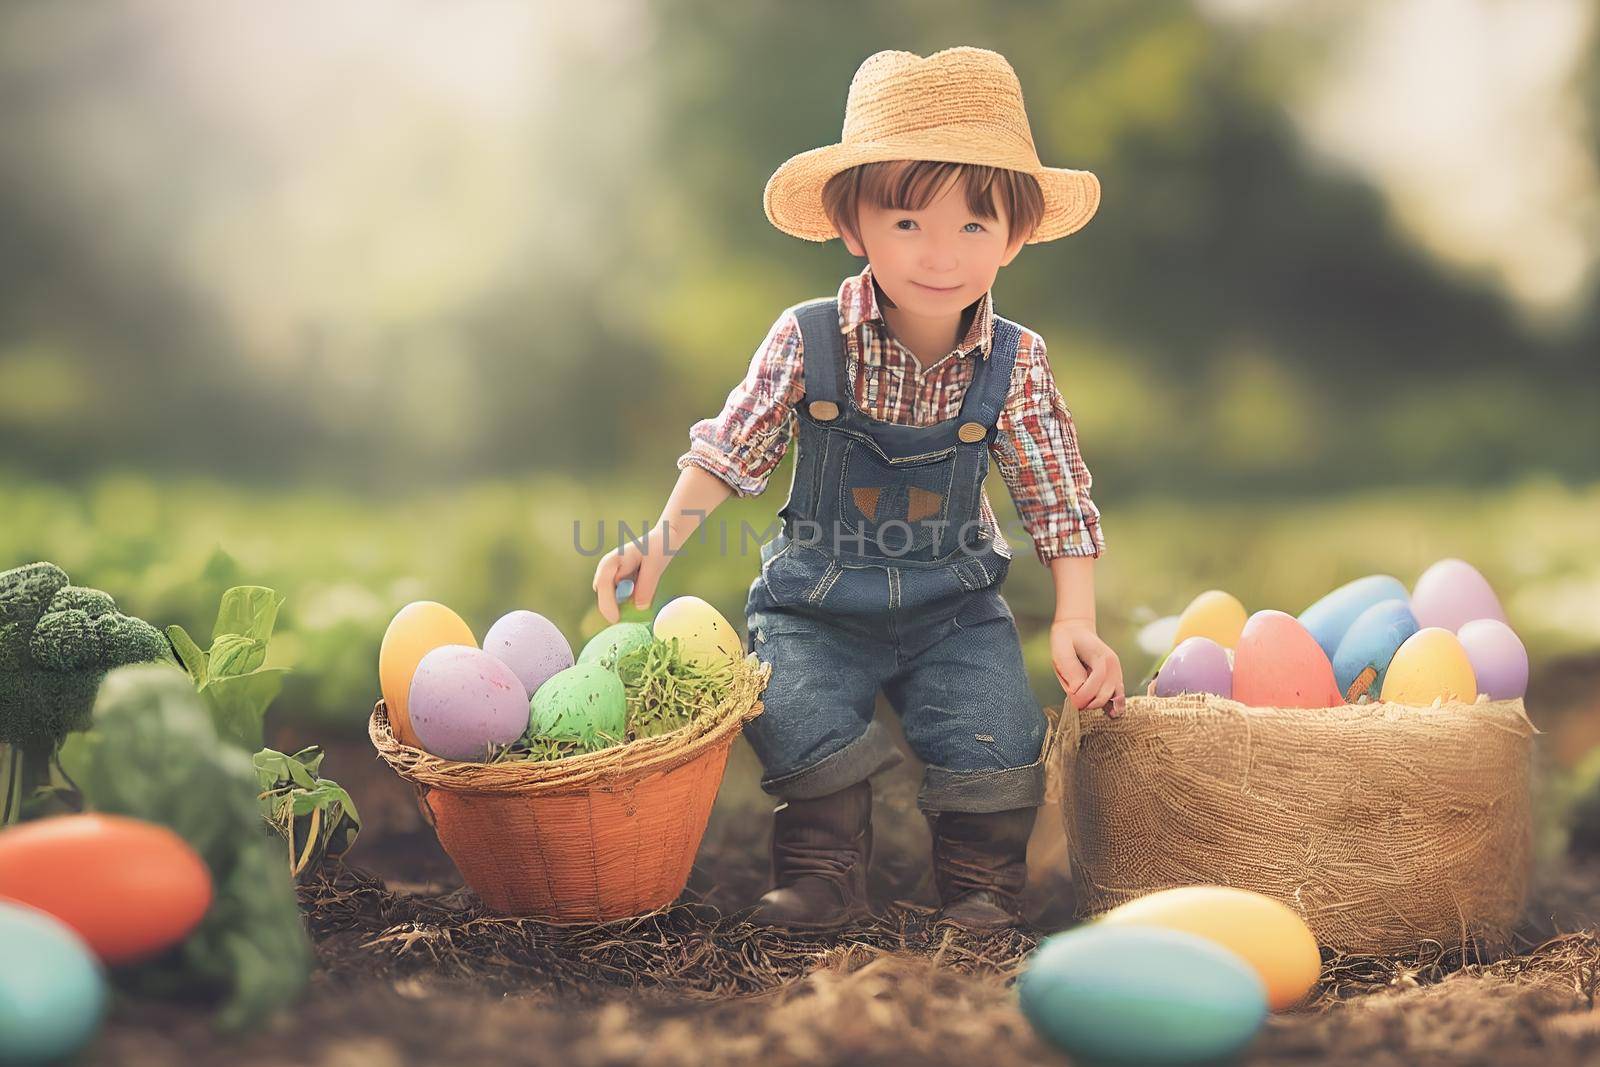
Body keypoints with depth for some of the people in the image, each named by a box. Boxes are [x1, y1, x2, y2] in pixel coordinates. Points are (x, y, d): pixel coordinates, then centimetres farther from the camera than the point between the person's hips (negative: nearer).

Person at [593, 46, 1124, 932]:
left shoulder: (1015, 365, -10)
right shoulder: (807, 342, -14)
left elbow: (1059, 503, -3)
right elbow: (727, 454, -6)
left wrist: (1075, 623, -13)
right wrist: (660, 542, -17)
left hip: (955, 606, 1)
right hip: (815, 603, 0)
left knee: (992, 735, -18)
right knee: (798, 718, -22)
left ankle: (984, 885, 8)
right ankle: (823, 874, 2)